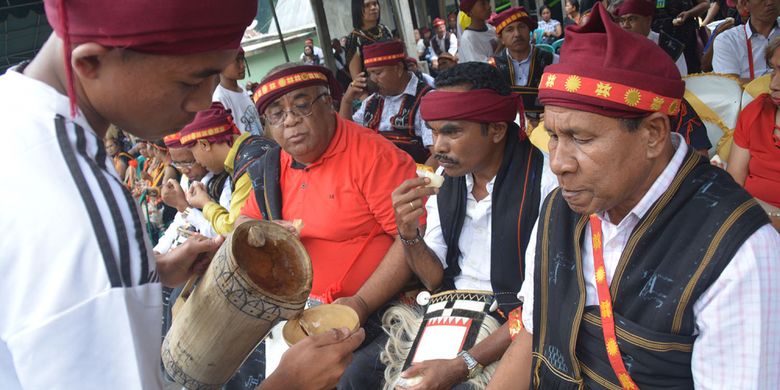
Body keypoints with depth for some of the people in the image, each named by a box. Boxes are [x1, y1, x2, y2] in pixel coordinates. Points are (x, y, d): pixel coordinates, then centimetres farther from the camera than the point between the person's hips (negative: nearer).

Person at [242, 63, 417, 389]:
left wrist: (362, 303, -21)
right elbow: (243, 222, 20)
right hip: (299, 307, 7)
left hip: (374, 311, -6)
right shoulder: (274, 166, 7)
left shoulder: (371, 154, -14)